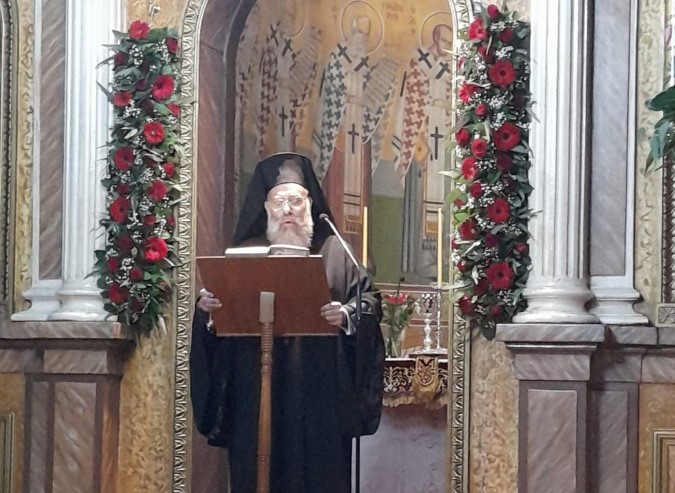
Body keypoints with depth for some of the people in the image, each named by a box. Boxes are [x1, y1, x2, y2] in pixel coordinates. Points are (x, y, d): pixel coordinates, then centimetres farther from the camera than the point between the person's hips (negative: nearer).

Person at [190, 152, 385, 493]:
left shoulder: (335, 251, 9)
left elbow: (370, 301, 2)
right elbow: (220, 309, 13)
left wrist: (346, 314, -18)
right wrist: (207, 307, -9)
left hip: (319, 393, -1)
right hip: (257, 392, 1)